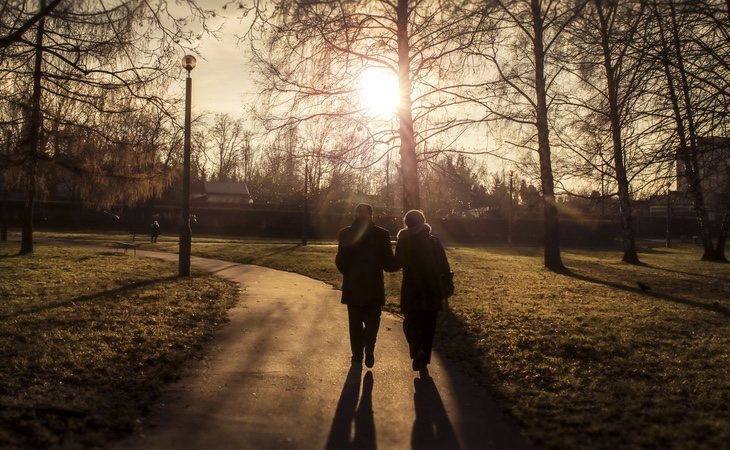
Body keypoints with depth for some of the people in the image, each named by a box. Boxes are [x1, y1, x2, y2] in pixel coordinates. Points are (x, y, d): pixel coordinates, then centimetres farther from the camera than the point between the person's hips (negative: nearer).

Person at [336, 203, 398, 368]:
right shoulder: (382, 234, -8)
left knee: (355, 325, 17)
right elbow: (389, 264, -9)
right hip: (374, 288, -1)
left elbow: (340, 262, -4)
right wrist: (399, 262, 13)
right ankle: (368, 351, -7)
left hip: (353, 287, 1)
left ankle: (358, 356, 19)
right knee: (372, 322, 14)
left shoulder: (345, 233, -5)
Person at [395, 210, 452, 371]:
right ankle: (423, 358, 16)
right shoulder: (434, 242, -4)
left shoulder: (403, 242, -7)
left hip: (411, 291, -1)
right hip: (432, 292, 1)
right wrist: (445, 288, 6)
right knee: (428, 327, 13)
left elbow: (398, 263, 7)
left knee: (410, 323, 13)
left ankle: (417, 349, -12)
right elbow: (445, 268, -3)